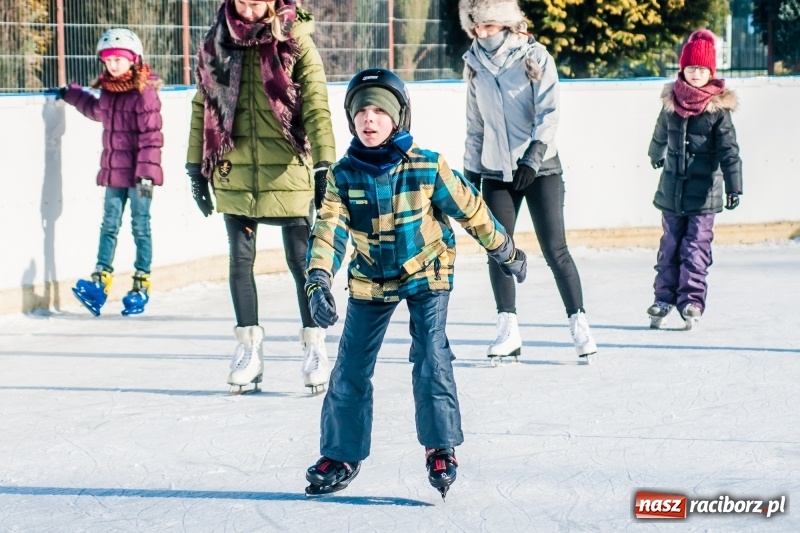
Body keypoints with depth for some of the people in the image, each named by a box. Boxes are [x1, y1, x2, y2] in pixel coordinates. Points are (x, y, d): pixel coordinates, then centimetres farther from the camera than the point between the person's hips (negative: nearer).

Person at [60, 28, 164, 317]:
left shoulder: (144, 93, -13)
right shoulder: (108, 92, 10)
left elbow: (151, 136, -16)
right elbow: (96, 110, 34)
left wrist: (147, 171, -20)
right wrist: (71, 95, 39)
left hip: (137, 173, -6)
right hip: (113, 171, 7)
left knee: (140, 227, 2)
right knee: (109, 225, 4)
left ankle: (142, 285, 8)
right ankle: (100, 280, 2)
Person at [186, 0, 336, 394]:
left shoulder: (295, 41, -6)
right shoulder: (217, 43, 4)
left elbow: (316, 105, -11)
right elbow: (202, 105, 10)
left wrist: (325, 164, -20)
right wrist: (196, 165, 8)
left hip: (286, 170, -3)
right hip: (235, 172, 3)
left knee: (301, 259, 3)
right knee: (241, 259, 7)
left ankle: (314, 346, 15)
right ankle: (248, 348, 18)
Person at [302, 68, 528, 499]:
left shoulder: (427, 168, -17)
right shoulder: (343, 175, -12)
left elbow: (470, 209, -5)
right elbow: (329, 230, -16)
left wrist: (506, 252, 7)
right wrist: (318, 282, -32)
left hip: (426, 274, -2)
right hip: (369, 282, 3)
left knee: (431, 360, -13)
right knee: (350, 370, 4)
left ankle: (441, 448, 3)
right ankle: (341, 455, 18)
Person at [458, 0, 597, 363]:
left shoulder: (535, 57, -6)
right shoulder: (475, 65, 7)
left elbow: (549, 113, -12)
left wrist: (533, 156, -24)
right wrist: (471, 173, 12)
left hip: (540, 169, -4)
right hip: (495, 171, 4)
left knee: (554, 249, -7)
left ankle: (579, 326, -1)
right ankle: (508, 332, 6)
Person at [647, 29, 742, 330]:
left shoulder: (718, 107, -8)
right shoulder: (671, 102, 2)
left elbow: (728, 150, -10)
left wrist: (734, 187, -14)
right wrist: (656, 155, 34)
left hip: (704, 192, -3)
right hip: (672, 189, 3)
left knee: (696, 249, -1)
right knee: (670, 246, 6)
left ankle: (692, 303, 0)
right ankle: (664, 299, 8)